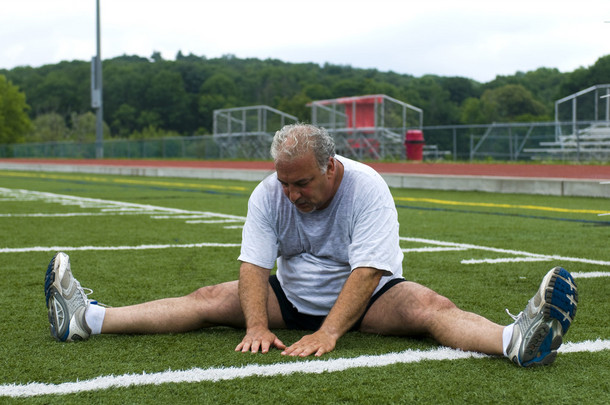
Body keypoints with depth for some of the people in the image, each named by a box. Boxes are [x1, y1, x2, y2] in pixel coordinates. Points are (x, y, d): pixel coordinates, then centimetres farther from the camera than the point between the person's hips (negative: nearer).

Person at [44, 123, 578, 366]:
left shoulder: (366, 187, -22)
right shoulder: (268, 193, -10)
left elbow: (368, 271, -29)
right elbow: (254, 266, -15)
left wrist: (329, 333, -40)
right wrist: (257, 326, -32)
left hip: (363, 298, -3)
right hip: (292, 297, 4)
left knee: (428, 306, -30)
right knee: (212, 298, -10)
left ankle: (520, 341, -55)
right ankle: (86, 320, -12)